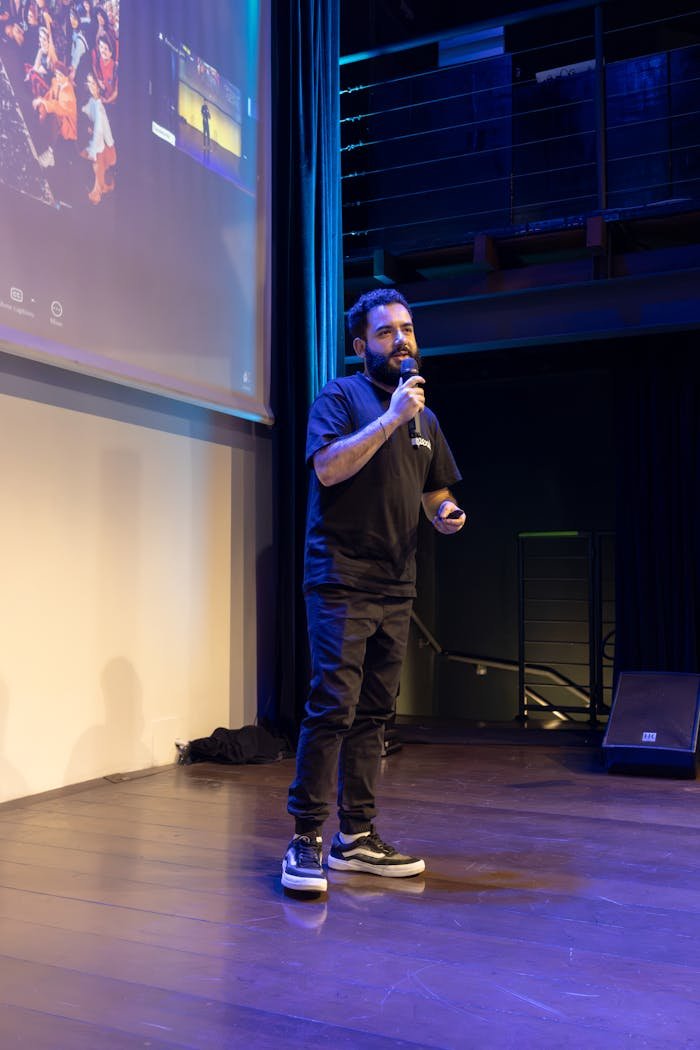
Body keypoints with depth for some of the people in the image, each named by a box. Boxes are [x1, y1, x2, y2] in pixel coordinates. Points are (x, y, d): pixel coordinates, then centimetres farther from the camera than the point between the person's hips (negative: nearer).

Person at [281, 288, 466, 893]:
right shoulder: (340, 397, 0)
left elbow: (437, 493, 25)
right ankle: (306, 842, -5)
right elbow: (329, 467, -17)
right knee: (332, 707, -13)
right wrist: (391, 417, -19)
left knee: (374, 714, 9)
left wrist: (445, 515, 2)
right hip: (341, 581, -6)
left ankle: (357, 838, 17)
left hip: (397, 589, 7)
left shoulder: (424, 417, 19)